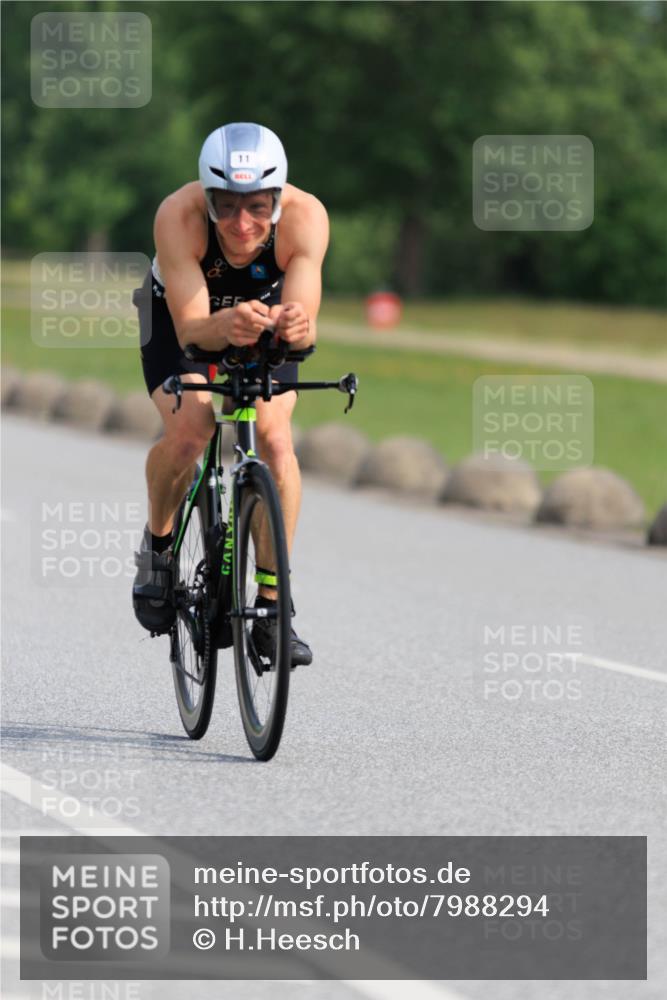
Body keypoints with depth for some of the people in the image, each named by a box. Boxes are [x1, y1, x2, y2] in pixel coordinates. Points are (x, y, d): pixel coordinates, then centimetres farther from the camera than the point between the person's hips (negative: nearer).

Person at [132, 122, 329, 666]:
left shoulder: (305, 216, -35)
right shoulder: (179, 215, -38)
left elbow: (307, 327, -42)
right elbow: (191, 329, -43)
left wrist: (295, 325, -66)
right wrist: (226, 325, -65)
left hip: (264, 317, 1)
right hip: (180, 316, -1)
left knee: (276, 442, -19)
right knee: (188, 430, -26)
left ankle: (271, 608, -8)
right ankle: (158, 544, 5)